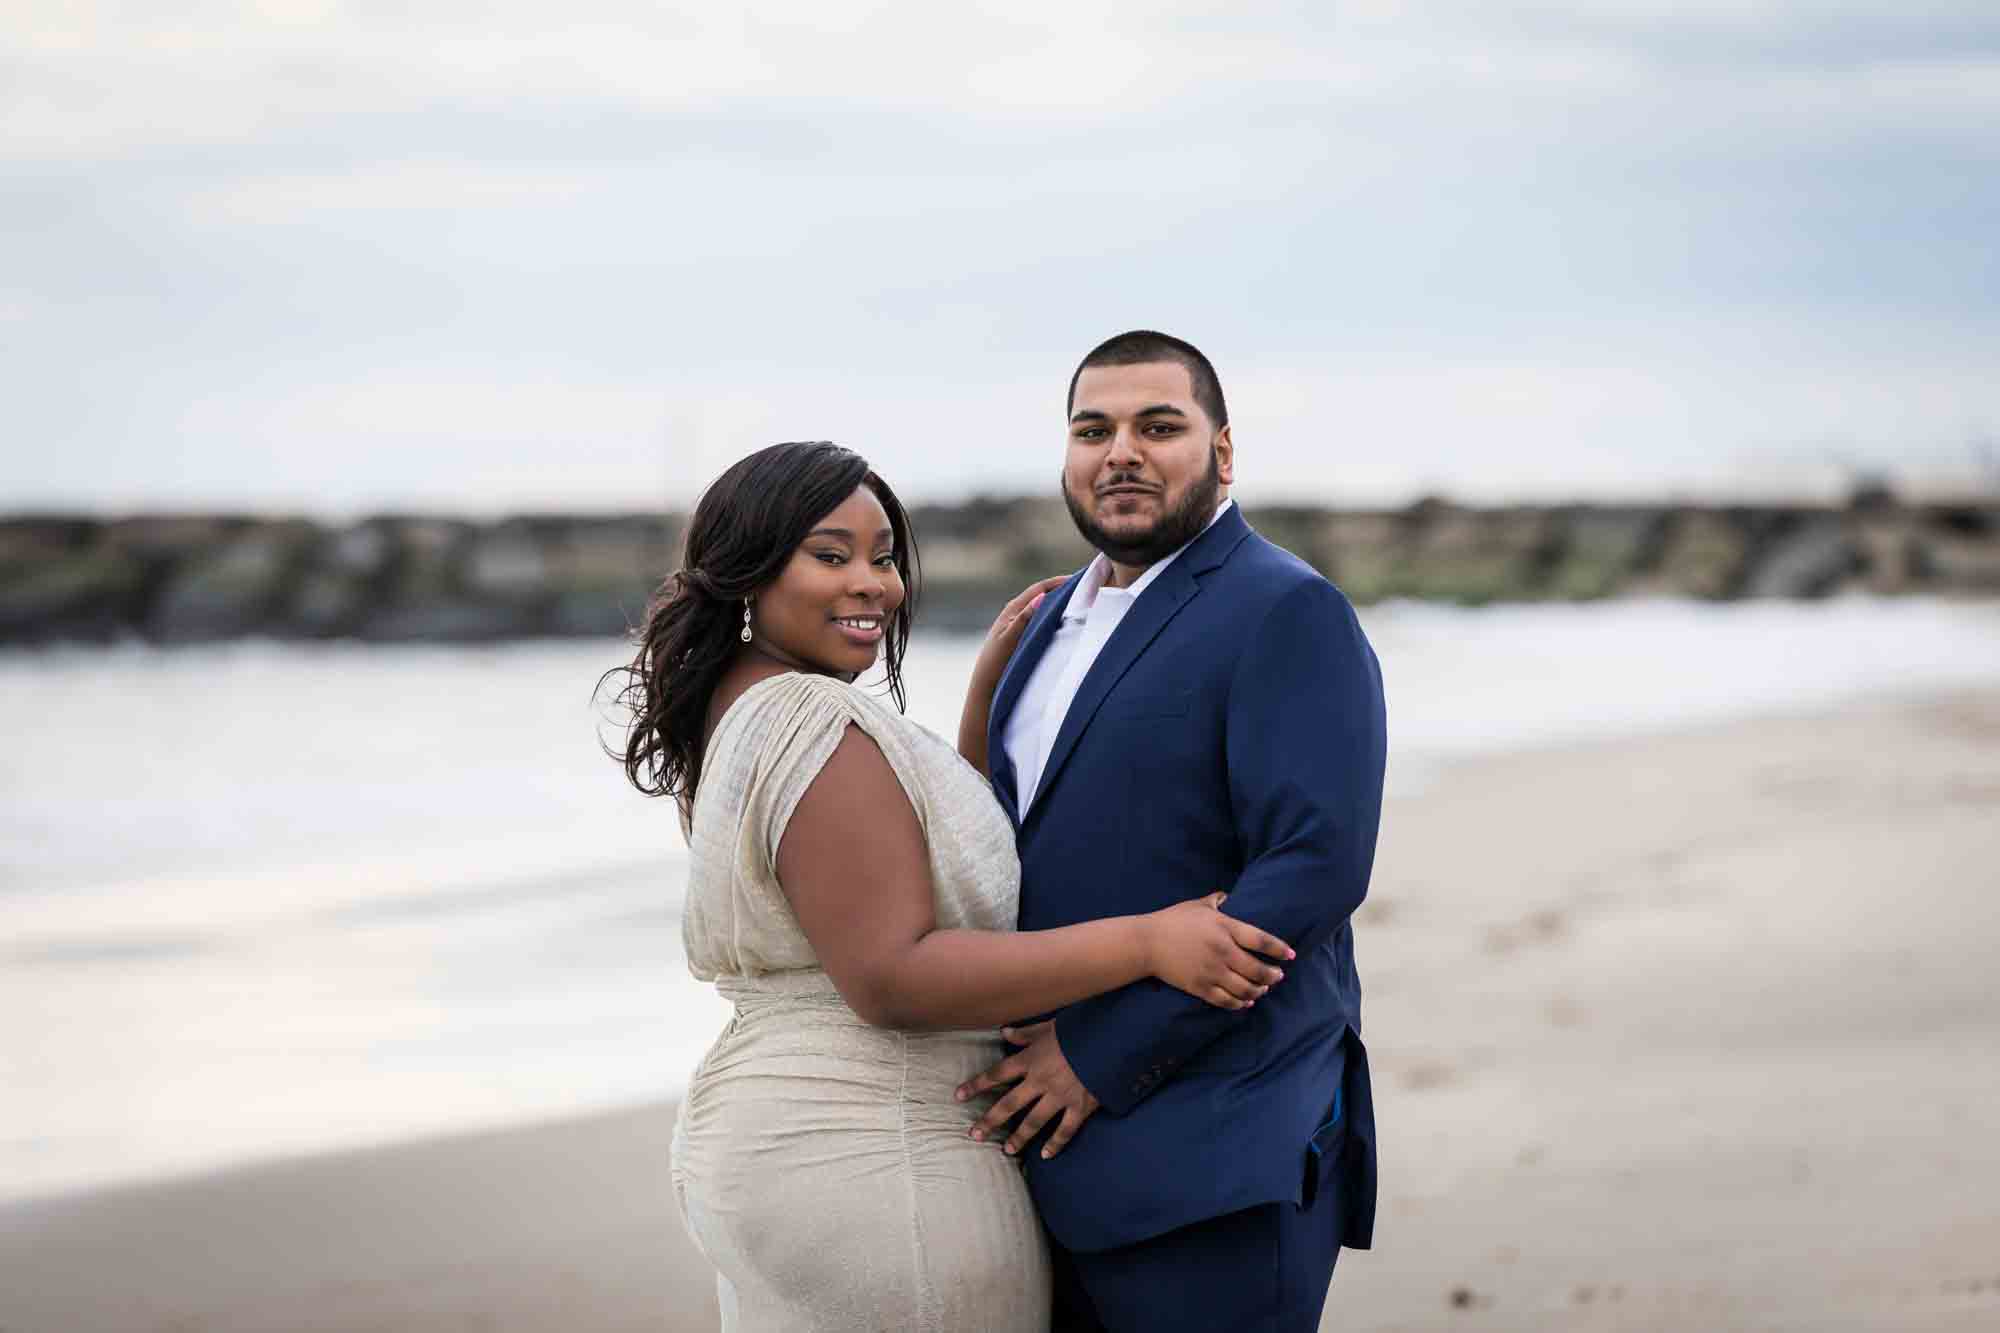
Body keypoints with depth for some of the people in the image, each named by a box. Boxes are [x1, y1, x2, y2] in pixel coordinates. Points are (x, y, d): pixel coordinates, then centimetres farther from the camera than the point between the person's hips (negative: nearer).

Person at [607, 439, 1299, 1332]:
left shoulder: (735, 720, 12)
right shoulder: (820, 730, -19)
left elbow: (938, 842, 17)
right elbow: (891, 977, -26)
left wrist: (991, 687, 9)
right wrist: (1145, 942, -28)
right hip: (873, 1163, -10)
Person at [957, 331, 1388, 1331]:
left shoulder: (1288, 614, -10)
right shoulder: (1060, 617, 17)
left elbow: (1315, 868, -19)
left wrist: (1102, 1057, -18)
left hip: (1210, 1164, -8)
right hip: (1053, 1146, 8)